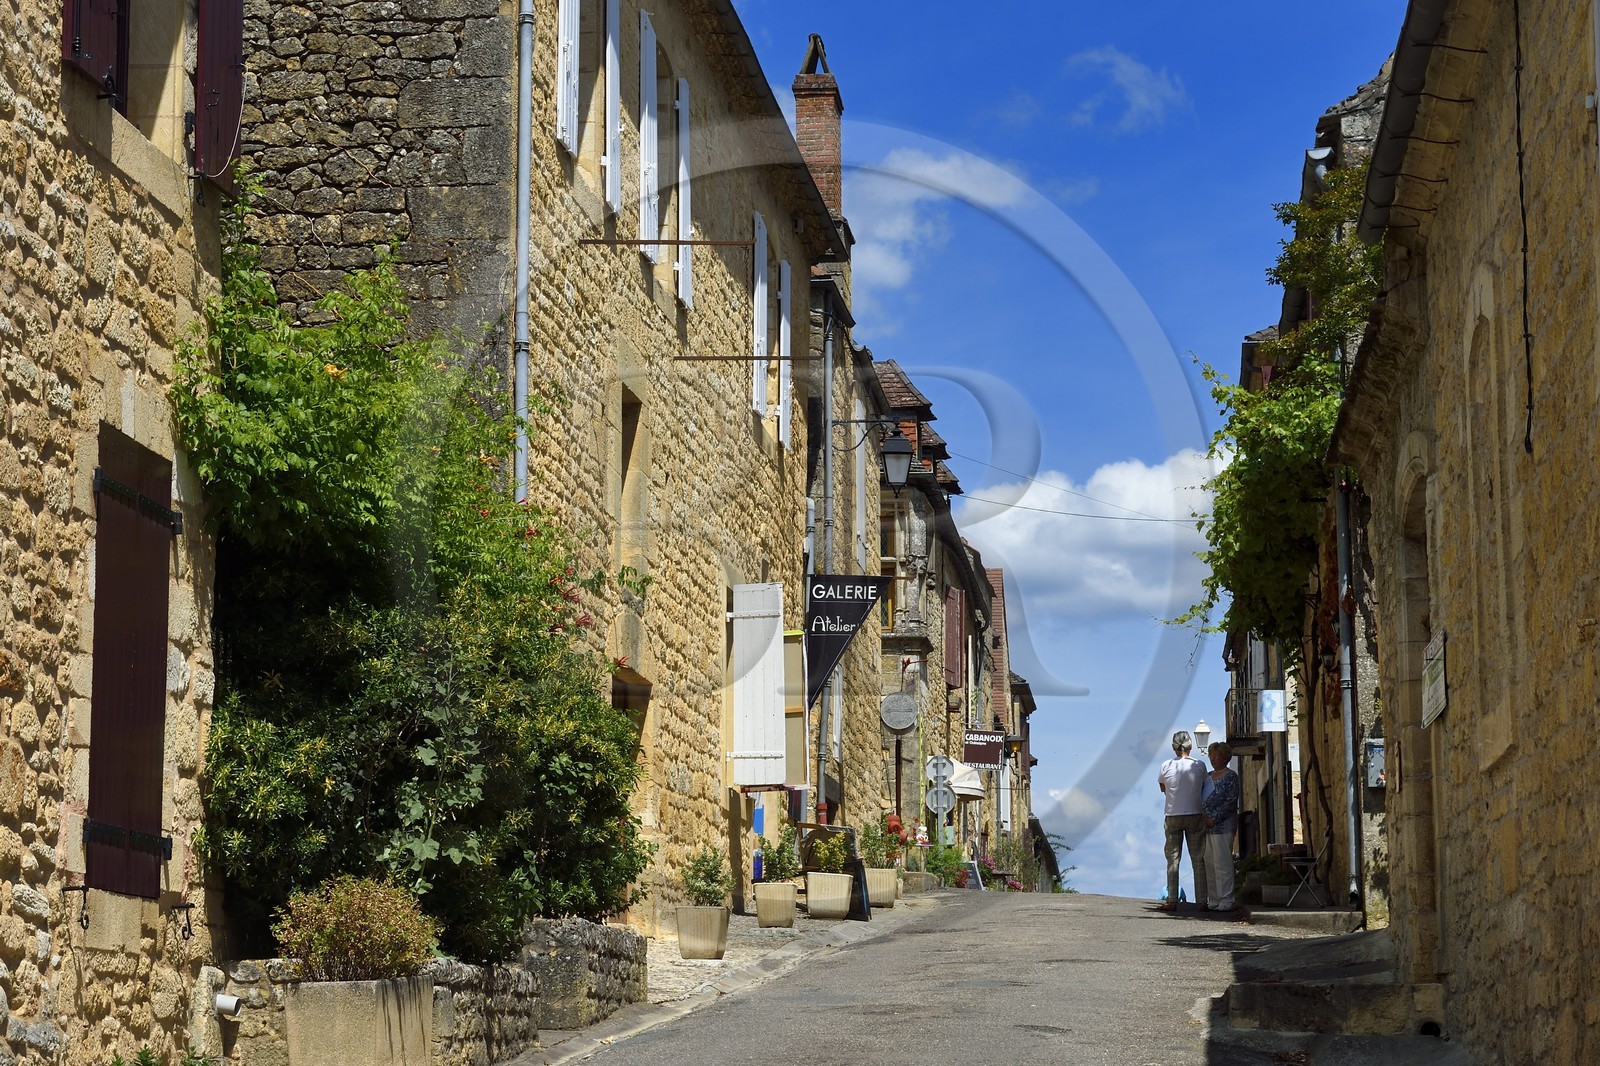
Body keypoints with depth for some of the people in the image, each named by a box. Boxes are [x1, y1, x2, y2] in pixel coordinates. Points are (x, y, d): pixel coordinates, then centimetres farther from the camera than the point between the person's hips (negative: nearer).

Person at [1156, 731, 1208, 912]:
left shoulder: (1166, 766, -6)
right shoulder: (1199, 766, -6)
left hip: (1173, 816, 0)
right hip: (1195, 815, 0)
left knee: (1172, 859, 7)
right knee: (1198, 860, 5)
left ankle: (1172, 901, 4)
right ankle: (1201, 901, 4)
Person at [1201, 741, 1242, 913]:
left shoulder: (1230, 776, -6)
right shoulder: (1208, 776, 17)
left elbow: (1231, 802, -12)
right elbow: (1201, 798, 22)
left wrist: (1215, 819, -16)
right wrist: (1203, 818, 6)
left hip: (1222, 826, -8)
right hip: (1207, 826, 8)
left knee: (1222, 862, -7)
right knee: (1209, 863, 8)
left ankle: (1226, 901, -4)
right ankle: (1213, 900, 14)